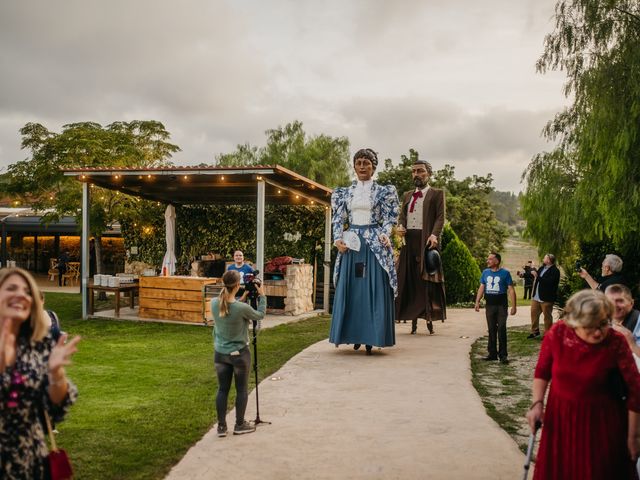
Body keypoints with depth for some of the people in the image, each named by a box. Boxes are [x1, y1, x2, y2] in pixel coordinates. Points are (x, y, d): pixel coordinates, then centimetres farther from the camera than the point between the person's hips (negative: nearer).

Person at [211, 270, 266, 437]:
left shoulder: (214, 303, -10)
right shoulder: (242, 308, -23)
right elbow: (260, 315, -4)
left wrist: (241, 300, 10)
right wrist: (262, 296, 6)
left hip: (220, 353, 4)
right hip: (239, 353, -4)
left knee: (222, 389, 13)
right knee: (242, 389, 12)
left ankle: (221, 426, 18)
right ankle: (240, 425, 23)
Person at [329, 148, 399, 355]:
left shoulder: (384, 192, 6)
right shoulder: (344, 193, 13)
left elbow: (388, 219, 3)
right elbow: (338, 219, 11)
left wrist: (385, 234, -16)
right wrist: (338, 238, -5)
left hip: (374, 244, -2)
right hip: (351, 244, 3)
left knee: (374, 289, -4)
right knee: (350, 289, 1)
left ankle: (371, 337, 2)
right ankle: (355, 335, 10)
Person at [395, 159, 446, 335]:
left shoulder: (437, 194, 6)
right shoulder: (407, 195, 22)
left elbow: (440, 217, -4)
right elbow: (402, 215, 18)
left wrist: (434, 235, -21)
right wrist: (400, 226, -5)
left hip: (426, 240, -4)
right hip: (409, 240, 5)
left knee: (427, 278, -4)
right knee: (409, 279, 2)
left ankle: (429, 317, -1)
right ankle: (413, 319, 6)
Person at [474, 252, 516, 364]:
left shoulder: (505, 273, -4)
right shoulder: (485, 272, 8)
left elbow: (511, 290, -3)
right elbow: (481, 287, 9)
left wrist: (513, 306, -9)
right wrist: (477, 301, -3)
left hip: (501, 305, -4)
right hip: (489, 305, 4)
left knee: (501, 329, -7)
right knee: (491, 330, 9)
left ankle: (503, 355, -2)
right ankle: (492, 353, 17)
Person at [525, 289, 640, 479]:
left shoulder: (616, 343, -22)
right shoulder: (557, 334, -16)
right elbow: (542, 372, 0)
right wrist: (537, 403, -9)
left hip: (601, 421, -2)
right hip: (560, 416, 3)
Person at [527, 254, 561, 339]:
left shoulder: (555, 271, -16)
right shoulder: (542, 268, 10)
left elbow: (549, 282, -27)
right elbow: (535, 273, 24)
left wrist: (537, 276, -26)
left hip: (546, 298, -8)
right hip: (536, 297, 8)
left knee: (547, 316, 3)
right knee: (534, 313, 15)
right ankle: (535, 331, 28)